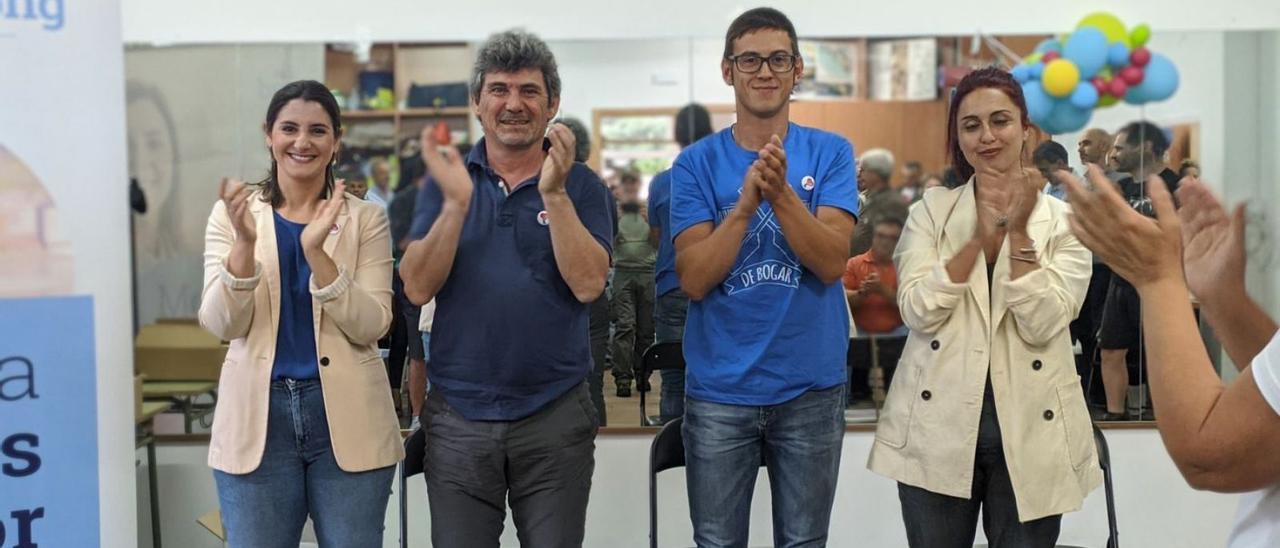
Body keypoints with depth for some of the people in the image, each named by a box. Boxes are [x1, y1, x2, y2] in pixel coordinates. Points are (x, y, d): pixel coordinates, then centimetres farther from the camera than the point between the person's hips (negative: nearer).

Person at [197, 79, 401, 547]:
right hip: (256, 419, 0)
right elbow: (221, 324, -6)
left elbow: (371, 326, -9)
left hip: (347, 420, 0)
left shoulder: (365, 218, 1)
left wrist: (316, 250, -21)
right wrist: (245, 241, -21)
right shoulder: (232, 213, 3)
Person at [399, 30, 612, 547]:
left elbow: (587, 285, -12)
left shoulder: (580, 184, 1)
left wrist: (553, 194, -21)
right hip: (458, 417, 1)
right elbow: (418, 289, -7)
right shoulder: (447, 179, 4)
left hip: (556, 414, -1)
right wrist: (456, 203, -19)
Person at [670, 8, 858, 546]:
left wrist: (781, 193, -26)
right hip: (718, 390, 0)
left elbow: (832, 263, -13)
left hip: (811, 387, 1)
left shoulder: (831, 153, -1)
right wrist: (747, 202, -23)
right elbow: (694, 279, -11)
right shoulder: (697, 163, -2)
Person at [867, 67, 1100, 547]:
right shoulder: (931, 210, 3)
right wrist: (981, 234, -15)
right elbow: (918, 311, -9)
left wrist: (1018, 230, -16)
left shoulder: (1065, 219, 1)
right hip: (937, 428, 0)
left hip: (1029, 435, 0)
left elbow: (1042, 325, -11)